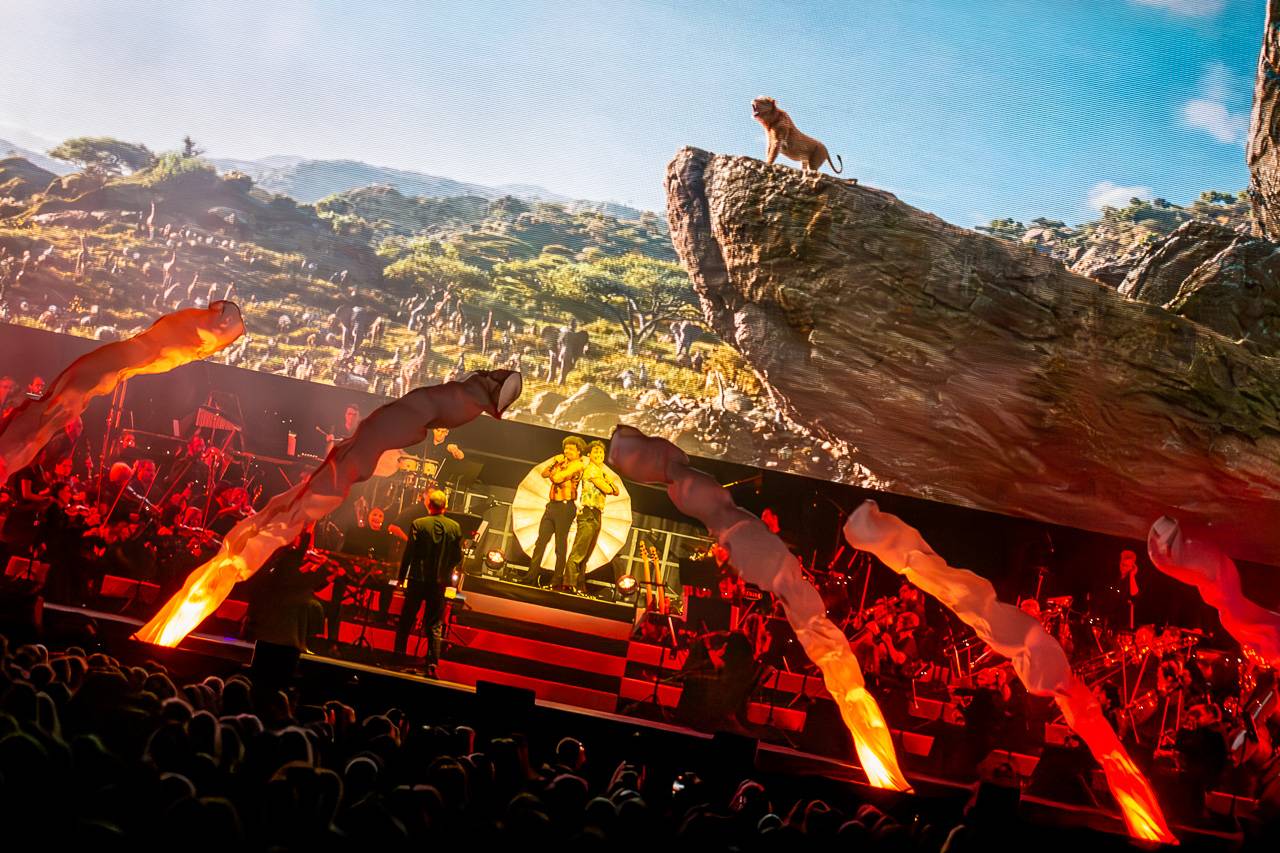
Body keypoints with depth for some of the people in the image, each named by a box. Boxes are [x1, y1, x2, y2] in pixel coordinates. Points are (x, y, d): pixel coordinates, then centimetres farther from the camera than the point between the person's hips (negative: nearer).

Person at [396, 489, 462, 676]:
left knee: (406, 621, 12)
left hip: (417, 579, -2)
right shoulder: (455, 527, -3)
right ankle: (432, 665, 2)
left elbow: (408, 553, -7)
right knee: (434, 626, 7)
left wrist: (402, 578, 3)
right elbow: (458, 557, 3)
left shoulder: (419, 524, -9)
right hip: (440, 583, 2)